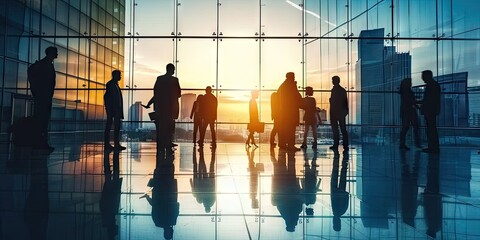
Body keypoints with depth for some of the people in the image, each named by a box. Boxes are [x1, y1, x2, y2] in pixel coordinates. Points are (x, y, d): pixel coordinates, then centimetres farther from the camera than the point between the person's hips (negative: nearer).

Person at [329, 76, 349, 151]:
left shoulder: (334, 90, -10)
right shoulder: (343, 90, 10)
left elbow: (333, 102, -14)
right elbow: (346, 101, 12)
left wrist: (331, 112, -11)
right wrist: (346, 110, 18)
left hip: (335, 112, -6)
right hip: (342, 112, 6)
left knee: (335, 129, -2)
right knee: (343, 129, 8)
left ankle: (336, 145, -2)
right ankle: (345, 145, 8)